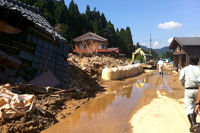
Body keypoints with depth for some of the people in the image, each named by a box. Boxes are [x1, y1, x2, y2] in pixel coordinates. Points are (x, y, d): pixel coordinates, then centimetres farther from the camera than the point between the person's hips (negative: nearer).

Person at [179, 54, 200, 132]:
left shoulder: (185, 69, 1)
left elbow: (181, 79, -9)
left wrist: (183, 83, 10)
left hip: (188, 90, -2)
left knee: (189, 107, -1)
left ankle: (193, 124, -17)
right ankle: (194, 120, 38)